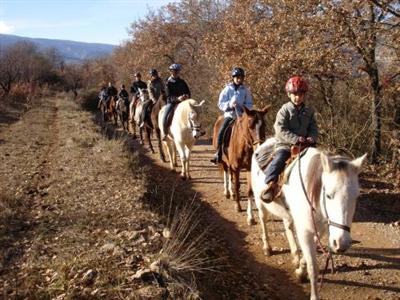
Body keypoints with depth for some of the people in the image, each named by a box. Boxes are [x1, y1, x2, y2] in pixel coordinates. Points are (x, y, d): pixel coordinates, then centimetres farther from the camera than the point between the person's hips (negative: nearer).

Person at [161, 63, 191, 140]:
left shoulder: (182, 82, 9)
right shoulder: (169, 83, -3)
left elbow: (188, 92, 12)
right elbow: (169, 96, -12)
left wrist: (187, 96, -13)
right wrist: (177, 98, -30)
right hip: (171, 103, -3)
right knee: (165, 117, -23)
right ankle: (165, 133, -2)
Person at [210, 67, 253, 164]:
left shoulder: (246, 90, 4)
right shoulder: (228, 89, 1)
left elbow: (249, 105, 7)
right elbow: (220, 103, -1)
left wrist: (242, 107, -13)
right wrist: (229, 105, -19)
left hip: (241, 115, 1)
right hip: (229, 114, -1)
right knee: (221, 132, -18)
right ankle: (218, 154, -6)